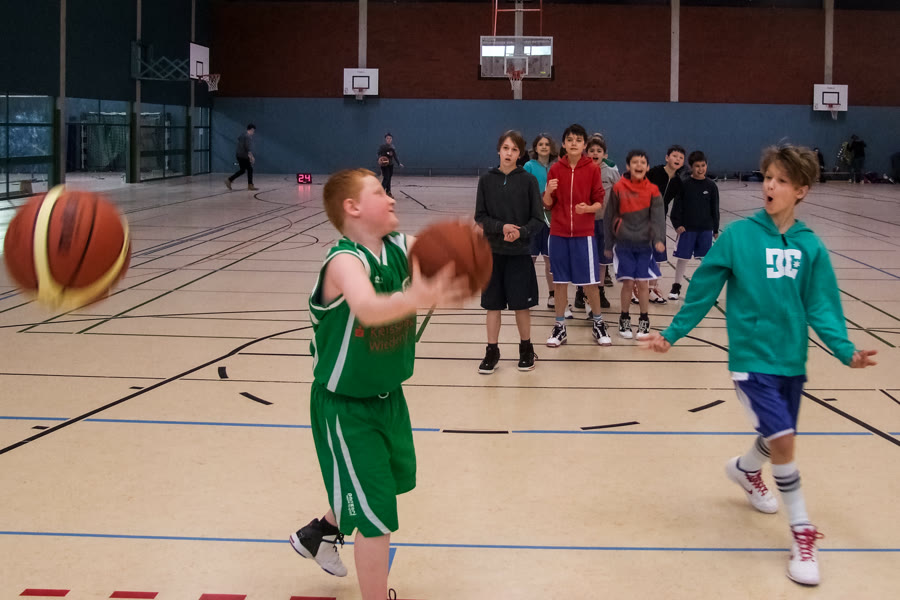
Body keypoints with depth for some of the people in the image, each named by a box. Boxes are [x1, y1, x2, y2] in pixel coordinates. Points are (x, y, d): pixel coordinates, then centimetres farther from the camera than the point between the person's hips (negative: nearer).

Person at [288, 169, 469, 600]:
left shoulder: (402, 247, -7)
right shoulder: (346, 260, -29)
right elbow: (367, 308, -50)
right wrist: (417, 298, -69)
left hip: (388, 396, 8)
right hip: (344, 405, -8)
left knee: (393, 478, 28)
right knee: (377, 513, -6)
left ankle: (321, 532, 52)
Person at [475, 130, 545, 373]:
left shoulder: (528, 180, -3)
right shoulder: (486, 180, 1)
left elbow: (537, 219, -3)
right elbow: (480, 217, 0)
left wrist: (521, 232, -21)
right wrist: (502, 227, -17)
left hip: (520, 252, -1)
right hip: (492, 251, 1)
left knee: (521, 303, 5)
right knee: (493, 303, 6)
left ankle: (526, 349, 22)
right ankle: (492, 351, 16)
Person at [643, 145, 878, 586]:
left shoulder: (811, 247, -3)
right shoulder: (737, 235, -10)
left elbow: (821, 308, -2)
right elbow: (702, 290, -3)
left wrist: (845, 349, -15)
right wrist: (672, 333, -1)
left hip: (792, 361, 4)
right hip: (752, 359, -4)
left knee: (777, 440, 18)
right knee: (783, 440, -13)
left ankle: (744, 469, 53)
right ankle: (803, 533, 3)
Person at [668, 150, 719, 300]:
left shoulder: (711, 186, 1)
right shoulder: (684, 184, -5)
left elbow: (714, 209, 7)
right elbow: (677, 206, -3)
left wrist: (715, 229, 8)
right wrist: (677, 224, -11)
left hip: (706, 228, 2)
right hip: (687, 228, -2)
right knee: (682, 257, 2)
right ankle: (676, 287, 15)